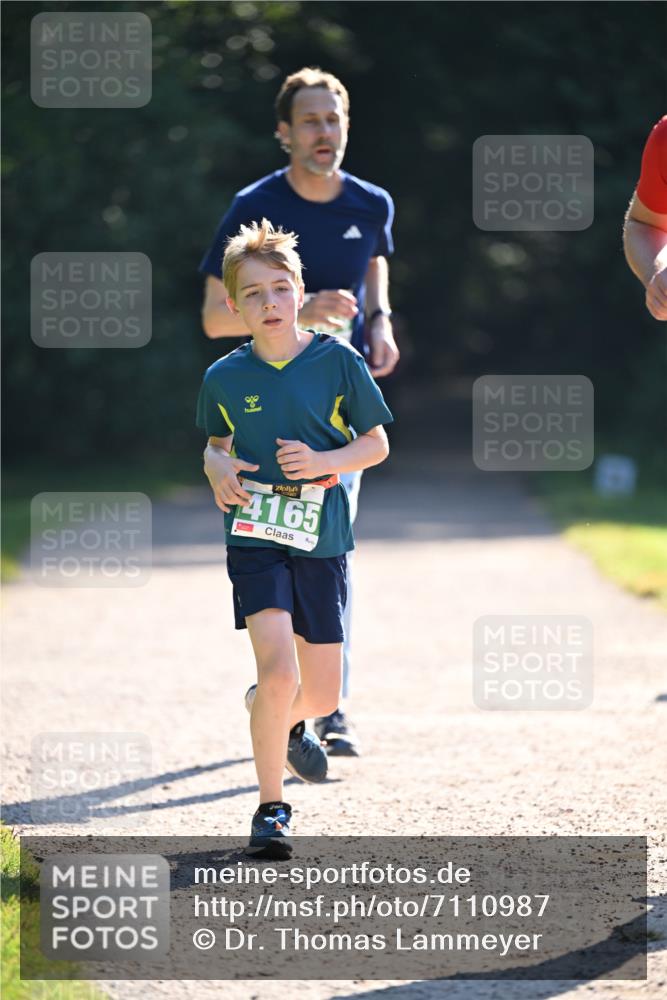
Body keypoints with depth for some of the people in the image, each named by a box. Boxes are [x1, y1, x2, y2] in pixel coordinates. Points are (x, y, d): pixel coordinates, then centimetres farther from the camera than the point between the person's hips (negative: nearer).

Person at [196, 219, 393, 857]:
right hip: (254, 540, -1)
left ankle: (280, 718, 45)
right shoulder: (224, 378, -1)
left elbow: (376, 444, 3)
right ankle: (271, 807, -6)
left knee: (321, 694, 8)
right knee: (279, 670, -20)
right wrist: (220, 471, -4)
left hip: (321, 541, 1)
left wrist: (323, 461, -15)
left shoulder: (338, 362, -4)